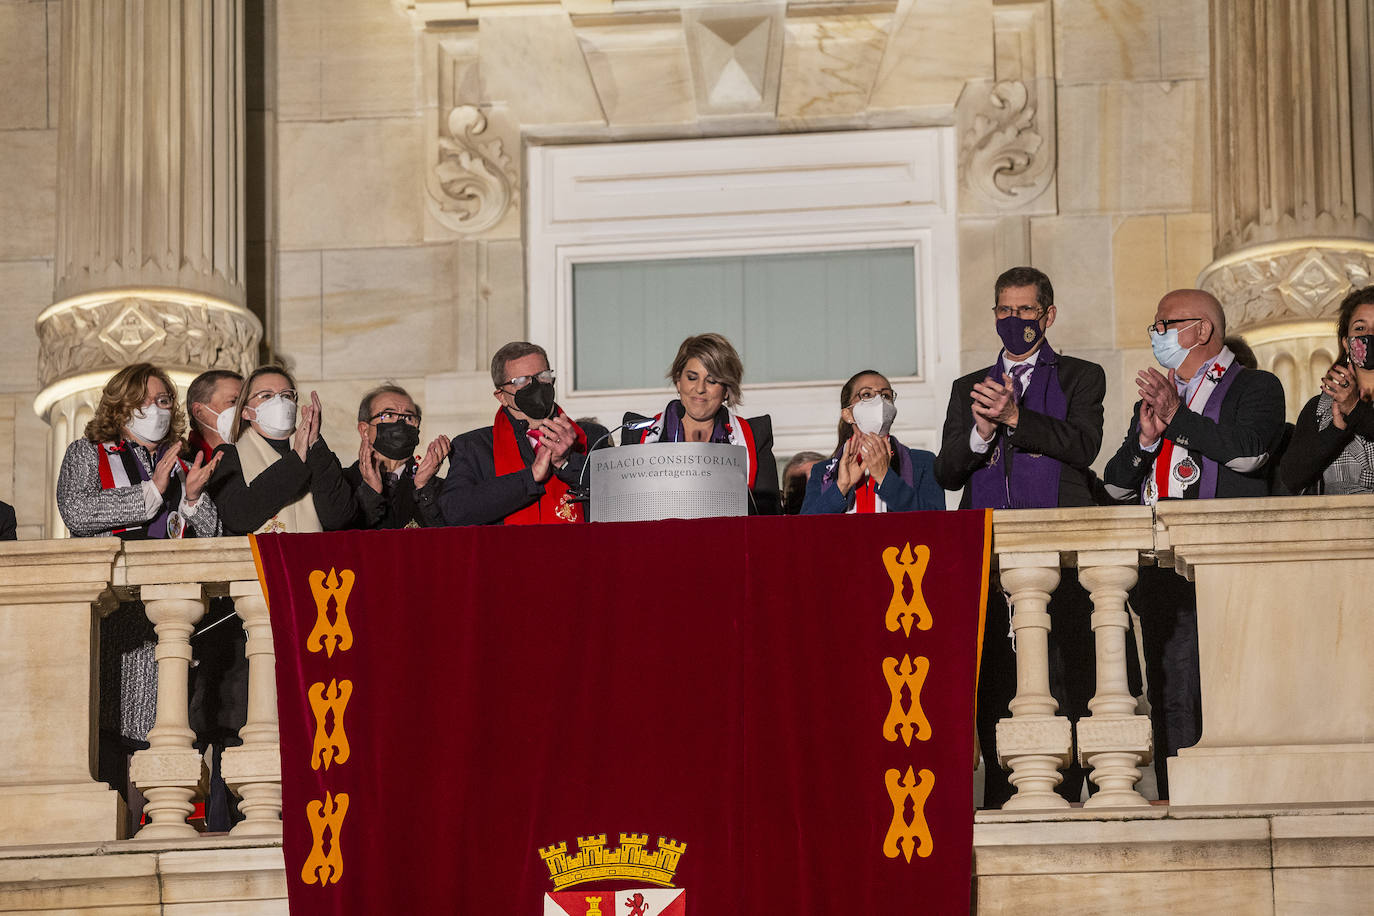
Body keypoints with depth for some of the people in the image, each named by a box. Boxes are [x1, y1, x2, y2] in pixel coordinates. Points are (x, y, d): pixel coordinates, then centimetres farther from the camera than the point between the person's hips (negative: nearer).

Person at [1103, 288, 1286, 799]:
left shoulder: (1254, 388, 7)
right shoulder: (1153, 400, 26)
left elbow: (1248, 451, -12)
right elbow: (1116, 485, 20)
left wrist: (1175, 417, -8)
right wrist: (1146, 437, 2)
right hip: (1164, 567, 6)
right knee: (1170, 698, 2)